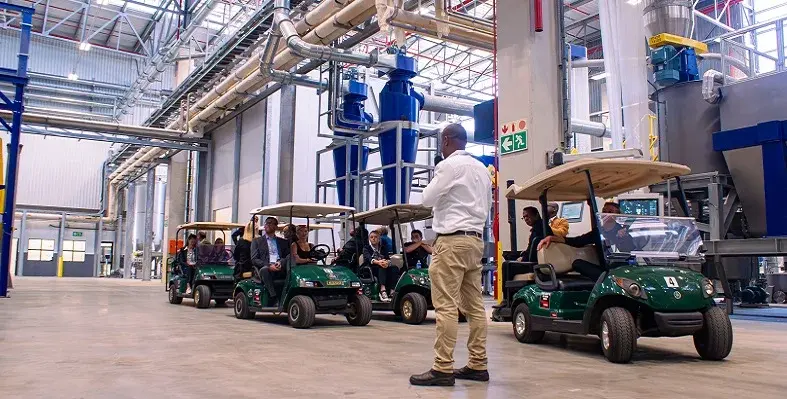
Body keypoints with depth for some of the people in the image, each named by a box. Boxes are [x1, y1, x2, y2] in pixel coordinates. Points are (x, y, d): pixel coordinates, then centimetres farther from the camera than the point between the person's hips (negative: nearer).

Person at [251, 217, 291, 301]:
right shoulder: (257, 241, 19)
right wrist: (269, 265, -12)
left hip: (281, 270, 2)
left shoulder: (283, 242, 26)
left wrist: (281, 262, -12)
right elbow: (254, 260, 6)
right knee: (264, 269, -38)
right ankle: (273, 297, -39)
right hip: (267, 269, -2)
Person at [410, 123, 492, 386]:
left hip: (452, 240, -9)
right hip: (475, 239, 9)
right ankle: (478, 365, 12)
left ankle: (443, 368, -9)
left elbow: (428, 199, -6)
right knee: (474, 306, 8)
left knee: (446, 306, -9)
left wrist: (435, 186, 12)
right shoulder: (482, 169, 18)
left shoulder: (449, 165, -7)